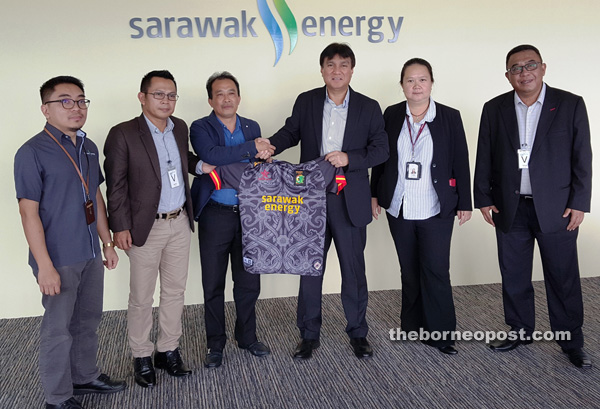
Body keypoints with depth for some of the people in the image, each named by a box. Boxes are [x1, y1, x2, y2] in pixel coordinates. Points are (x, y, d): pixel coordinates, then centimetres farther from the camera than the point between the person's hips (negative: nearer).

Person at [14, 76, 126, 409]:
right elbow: (28, 212, -15)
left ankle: (85, 377, 38)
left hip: (90, 255, 7)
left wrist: (107, 243, 16)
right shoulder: (32, 152, -13)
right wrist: (45, 266, -19)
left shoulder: (88, 148, 8)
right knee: (58, 329, 7)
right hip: (59, 259, -7)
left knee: (88, 320, 19)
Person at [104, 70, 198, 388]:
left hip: (180, 223, 5)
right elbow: (116, 185, -9)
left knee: (175, 291, 13)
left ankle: (168, 350, 28)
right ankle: (142, 357, 23)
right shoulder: (123, 134, -10)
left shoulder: (180, 128, 8)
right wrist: (120, 226, -11)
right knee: (141, 297, 6)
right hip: (146, 227, -5)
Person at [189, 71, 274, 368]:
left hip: (248, 213, 4)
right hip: (215, 216, -3)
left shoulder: (252, 127, 10)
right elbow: (211, 156, -24)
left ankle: (247, 337, 30)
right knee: (213, 284, 7)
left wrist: (265, 157, -4)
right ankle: (216, 344, 23)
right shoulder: (200, 128, -4)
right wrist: (252, 148, -21)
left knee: (249, 281, 11)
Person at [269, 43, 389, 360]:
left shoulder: (369, 108, 1)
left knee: (354, 270, 9)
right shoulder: (306, 102, 4)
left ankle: (358, 333, 26)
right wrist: (269, 146, -6)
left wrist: (349, 158, -18)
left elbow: (381, 149, -2)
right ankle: (309, 336, 23)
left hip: (350, 202, -1)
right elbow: (291, 132, 14)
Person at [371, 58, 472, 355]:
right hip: (399, 208, 3)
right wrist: (375, 194, 7)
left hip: (436, 210, -2)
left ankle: (440, 333, 8)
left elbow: (460, 162, 0)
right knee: (409, 270, 12)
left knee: (436, 271, -5)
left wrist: (464, 203, -1)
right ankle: (412, 325, 26)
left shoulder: (450, 117, -1)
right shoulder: (391, 116, 4)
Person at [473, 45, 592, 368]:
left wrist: (579, 203, -6)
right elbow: (484, 159, 6)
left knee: (564, 279, 5)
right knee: (513, 277, 12)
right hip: (510, 209, 2)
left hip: (556, 208, -2)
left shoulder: (570, 105, -2)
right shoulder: (494, 109, 4)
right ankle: (520, 332, 29)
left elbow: (582, 157, -2)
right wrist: (484, 199, 1)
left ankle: (571, 342, 20)